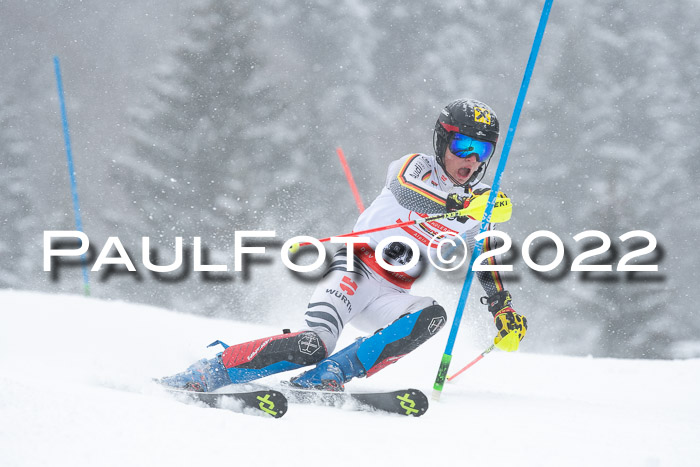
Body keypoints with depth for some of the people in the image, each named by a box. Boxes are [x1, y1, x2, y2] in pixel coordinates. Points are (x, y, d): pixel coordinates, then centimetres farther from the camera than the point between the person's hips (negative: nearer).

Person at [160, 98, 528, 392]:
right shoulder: (414, 167, -2)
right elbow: (406, 190, -26)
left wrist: (504, 309, 5)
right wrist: (459, 206, -43)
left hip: (389, 298, 5)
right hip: (355, 270, -5)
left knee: (431, 316, -30)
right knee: (315, 343, -29)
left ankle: (330, 375, -31)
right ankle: (206, 373, -20)